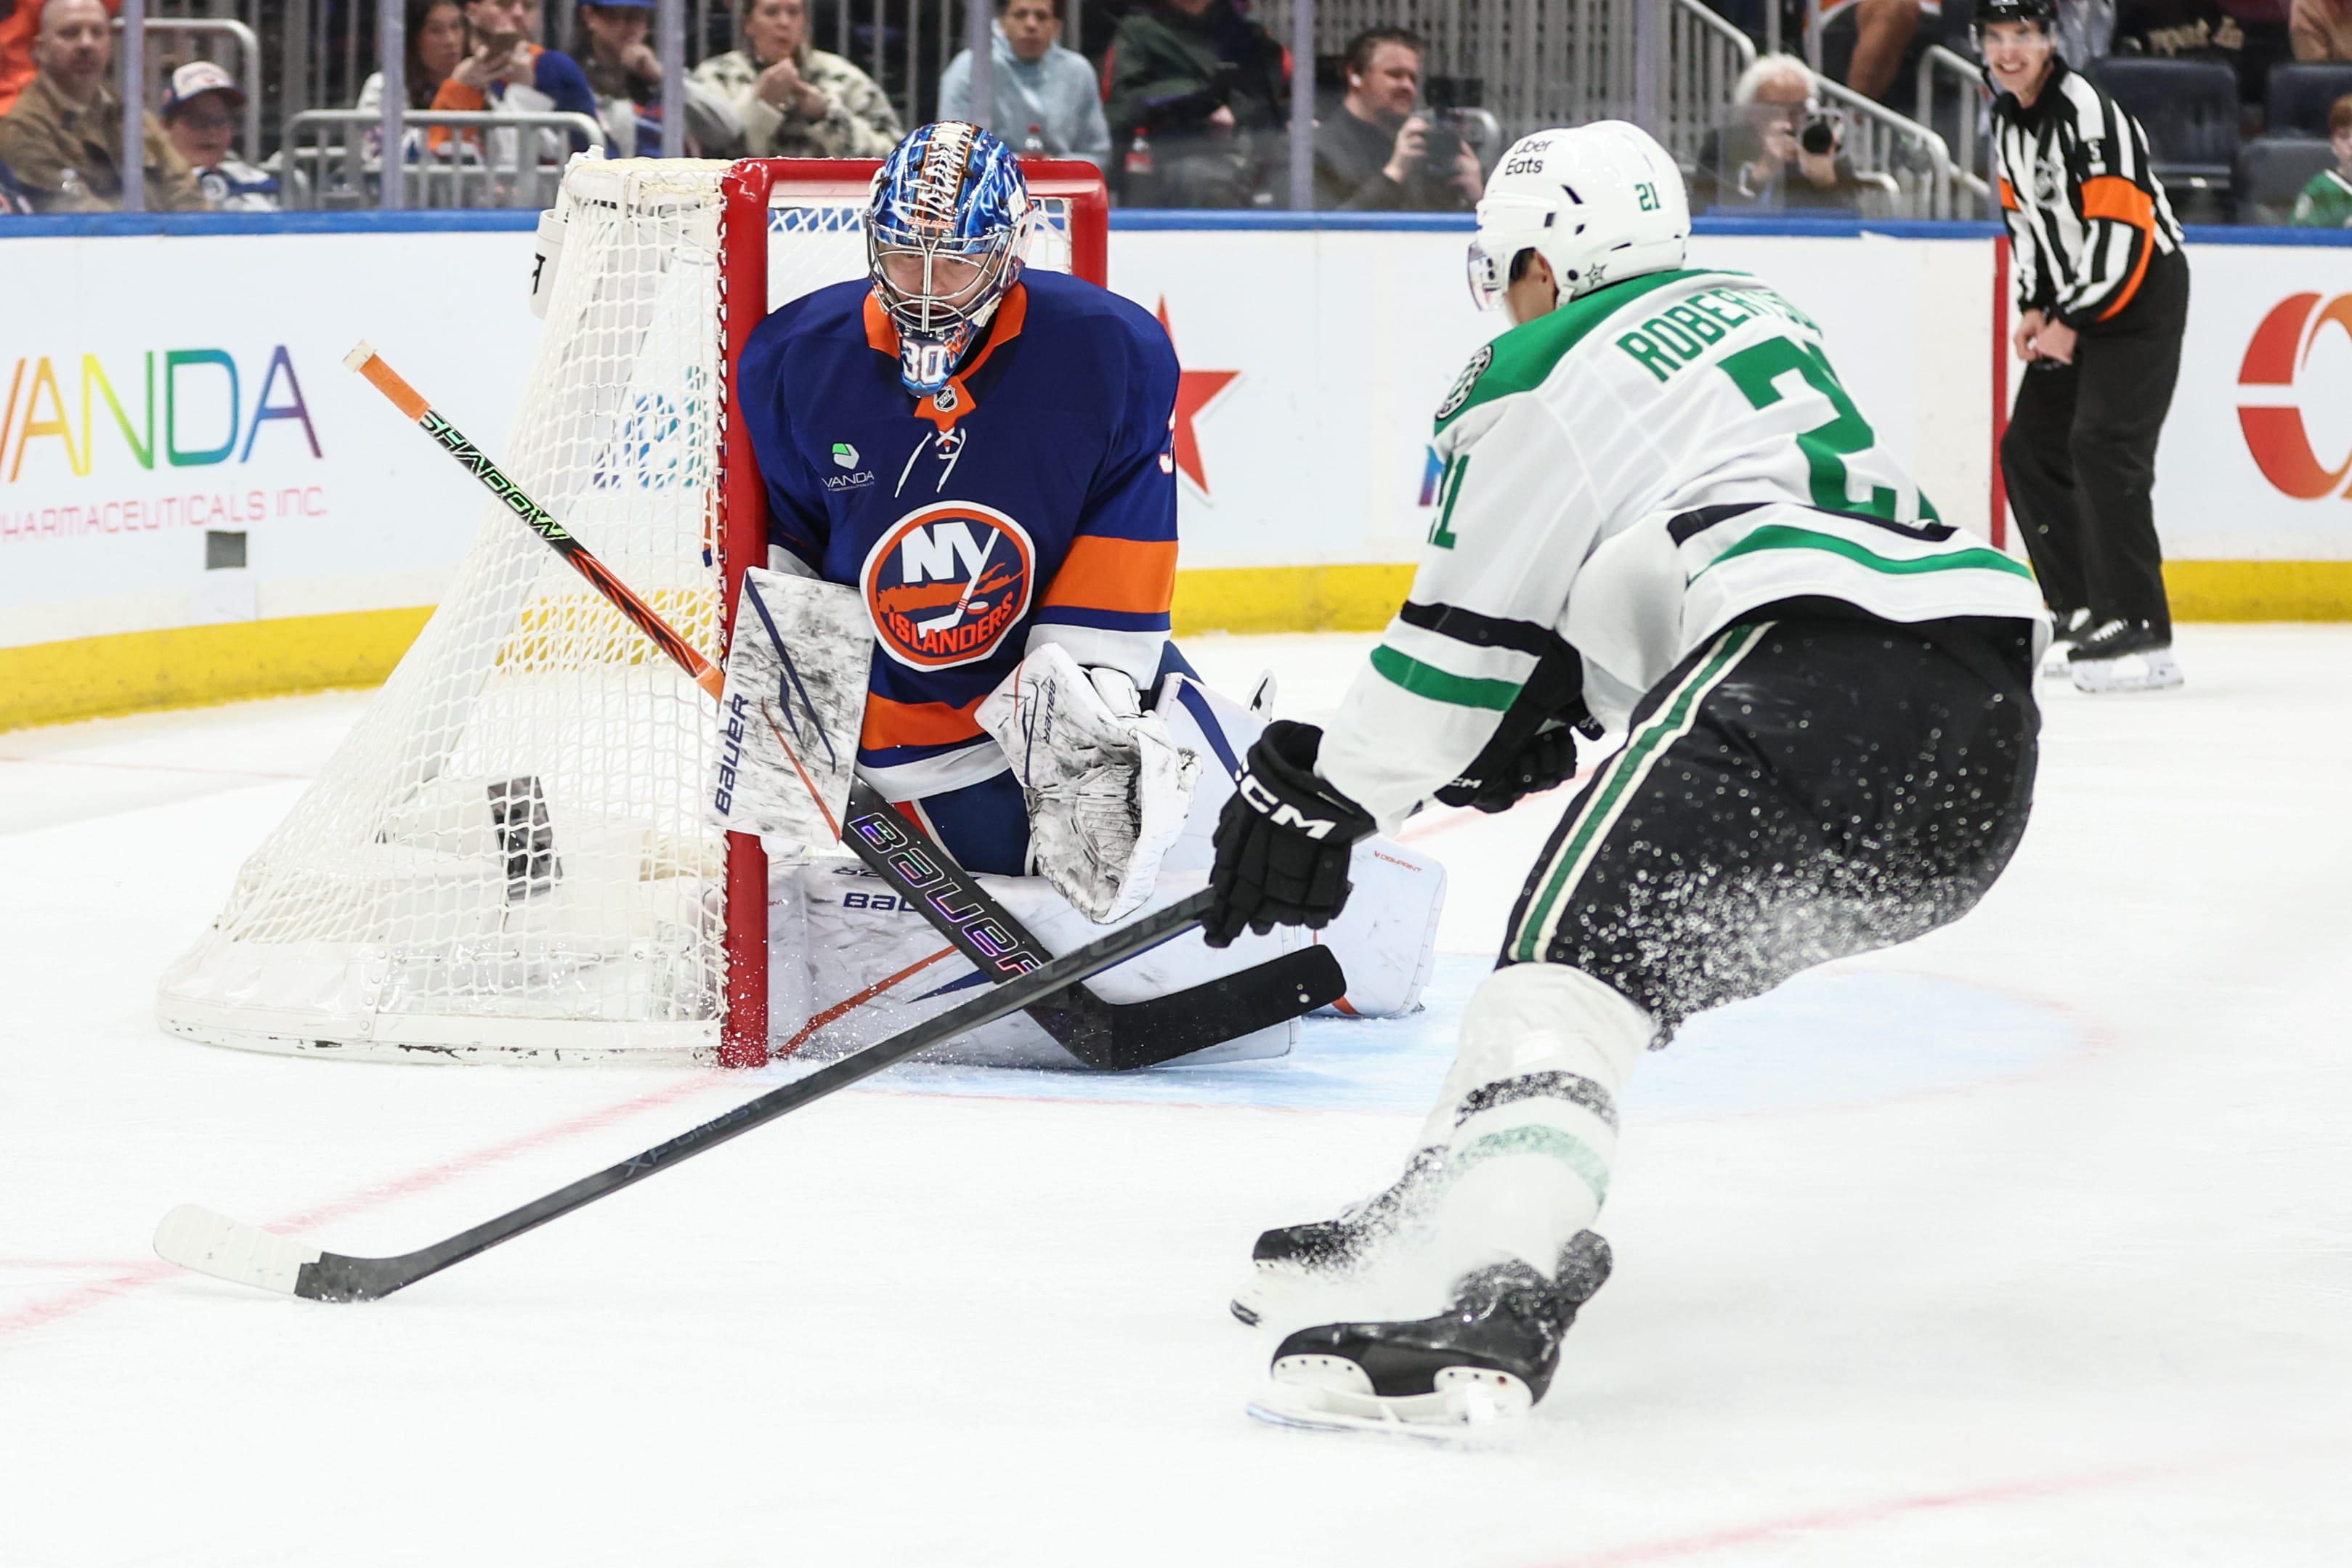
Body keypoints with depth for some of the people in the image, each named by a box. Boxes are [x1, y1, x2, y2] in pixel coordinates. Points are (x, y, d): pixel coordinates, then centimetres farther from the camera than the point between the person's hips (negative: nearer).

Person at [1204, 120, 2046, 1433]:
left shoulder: (1538, 374, 8)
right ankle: (1443, 1213, 23)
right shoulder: (1755, 315, 31)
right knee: (1645, 941, 24)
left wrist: (1322, 796, 19)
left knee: (1578, 957, -15)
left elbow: (1469, 629, 9)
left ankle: (1505, 1298, -38)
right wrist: (1547, 717, 35)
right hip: (1991, 729, 9)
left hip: (1814, 682, -9)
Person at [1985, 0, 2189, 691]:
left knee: (2103, 445, -20)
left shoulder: (2086, 111, -21)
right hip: (2072, 301, 10)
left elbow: (2119, 229, -25)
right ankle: (2081, 612, 17)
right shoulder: (2007, 116, 8)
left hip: (2140, 295, -10)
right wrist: (2034, 309, 8)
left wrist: (2071, 322, -21)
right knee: (2030, 447, 8)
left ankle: (2138, 631, -21)